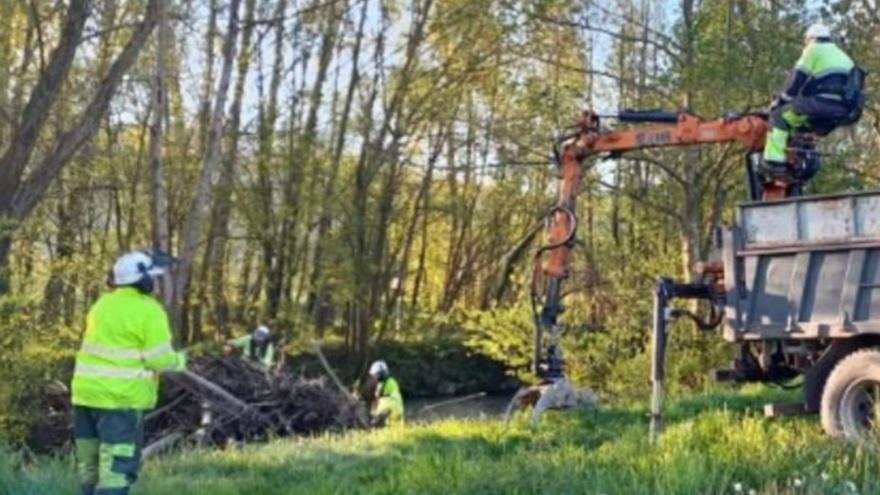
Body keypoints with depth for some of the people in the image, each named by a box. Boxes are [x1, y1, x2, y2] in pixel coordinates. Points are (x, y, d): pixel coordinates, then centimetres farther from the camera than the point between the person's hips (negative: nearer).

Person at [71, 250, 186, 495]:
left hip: (86, 392, 8)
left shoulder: (101, 304, 11)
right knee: (117, 469, -7)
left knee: (90, 466, 16)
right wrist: (180, 360, 5)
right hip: (120, 398, -8)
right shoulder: (148, 310, -11)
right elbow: (160, 359, -13)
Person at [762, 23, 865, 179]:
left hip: (821, 105, -8)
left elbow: (796, 81, 1)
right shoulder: (842, 56, 33)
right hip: (843, 112, 8)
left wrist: (778, 103, 10)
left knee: (780, 116, -3)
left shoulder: (814, 50, 7)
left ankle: (774, 161, -18)